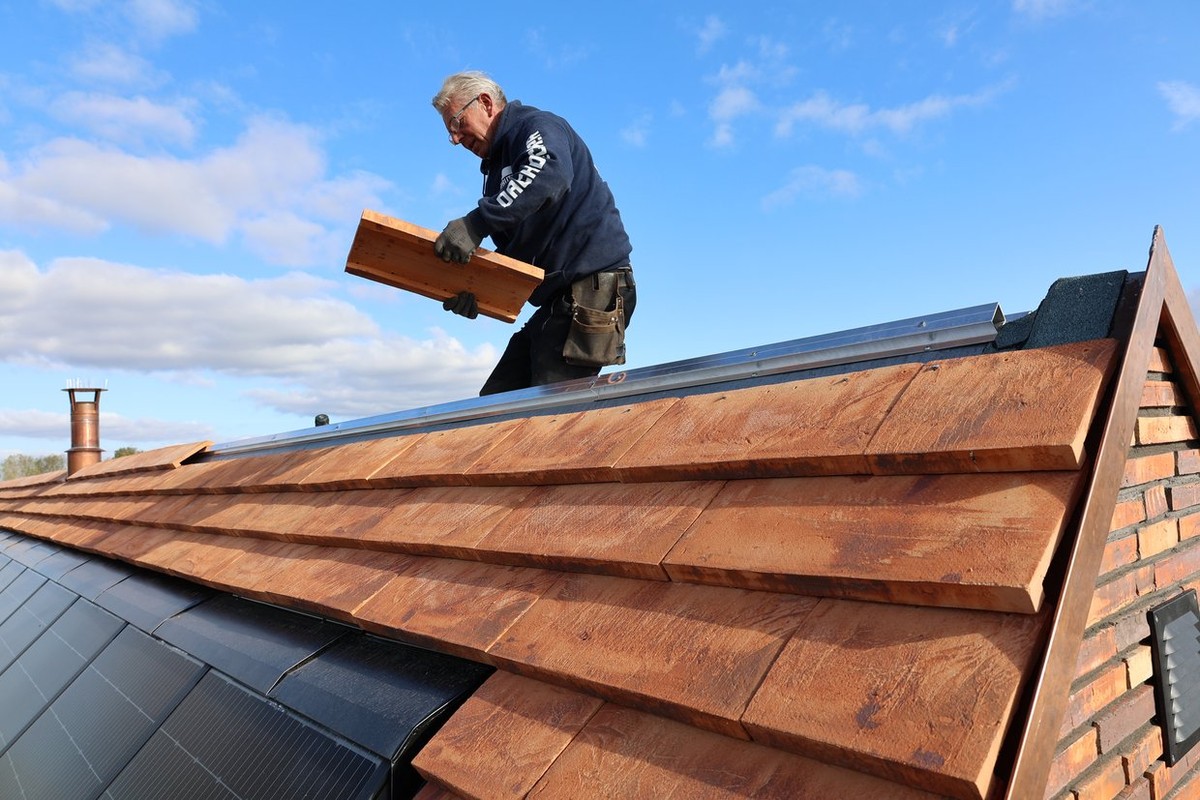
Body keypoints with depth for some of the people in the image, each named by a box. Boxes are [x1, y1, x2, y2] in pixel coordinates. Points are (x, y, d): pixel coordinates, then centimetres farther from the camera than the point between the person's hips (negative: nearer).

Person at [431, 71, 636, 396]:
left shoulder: (536, 126, -3)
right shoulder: (498, 165, 23)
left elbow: (550, 176, -30)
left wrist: (476, 223, -33)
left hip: (591, 287, -10)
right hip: (559, 301, 10)